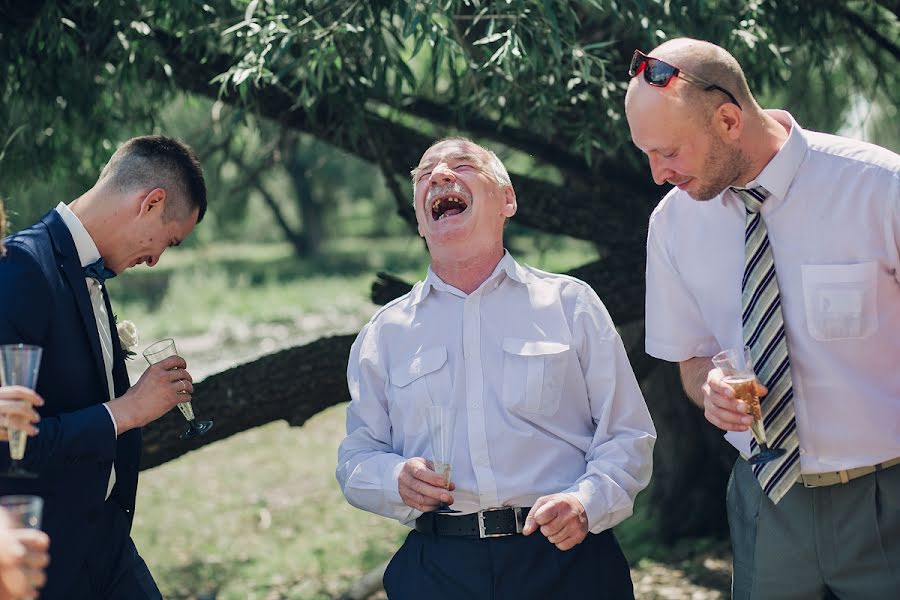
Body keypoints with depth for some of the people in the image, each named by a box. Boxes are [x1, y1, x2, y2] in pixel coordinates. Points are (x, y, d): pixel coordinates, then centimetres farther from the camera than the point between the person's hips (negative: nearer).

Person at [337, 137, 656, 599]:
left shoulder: (570, 303, 7)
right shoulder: (384, 334, 12)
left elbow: (627, 435, 4)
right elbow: (356, 457, 13)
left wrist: (587, 501, -15)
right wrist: (397, 479, -10)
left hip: (565, 557, -1)